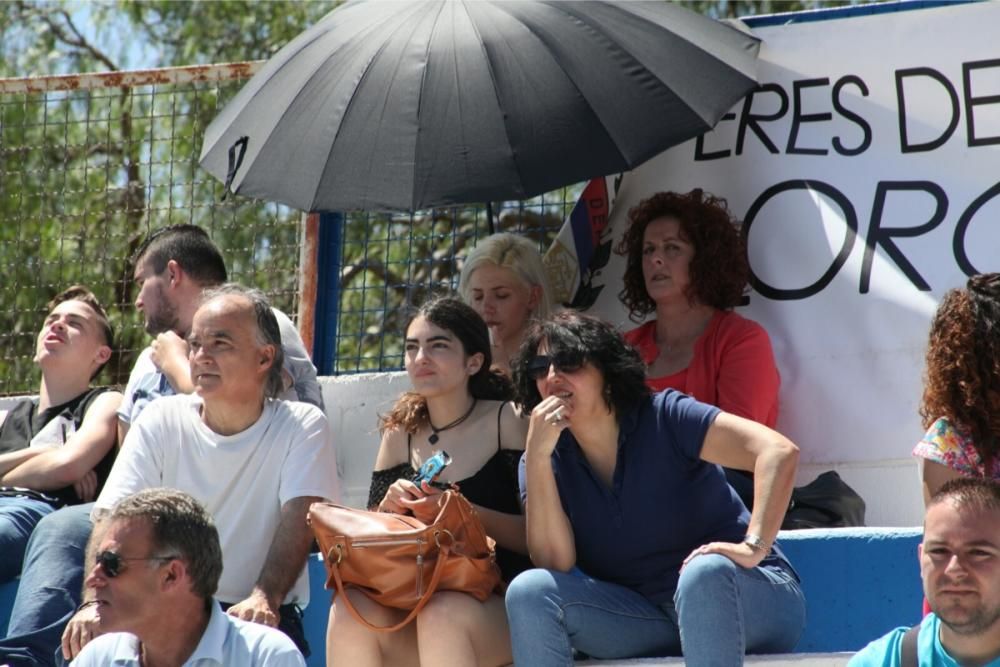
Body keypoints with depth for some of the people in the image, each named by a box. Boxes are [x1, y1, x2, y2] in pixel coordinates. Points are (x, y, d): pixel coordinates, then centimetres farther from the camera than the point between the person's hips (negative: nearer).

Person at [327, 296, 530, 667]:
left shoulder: (506, 422, 1)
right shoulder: (400, 433, 14)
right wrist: (389, 508, -7)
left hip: (497, 604, -4)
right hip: (413, 602, 4)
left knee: (442, 614, -37)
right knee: (350, 609, -28)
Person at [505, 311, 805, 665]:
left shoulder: (665, 419, -11)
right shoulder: (549, 461, 2)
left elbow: (779, 452, -22)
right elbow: (556, 565, -13)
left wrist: (754, 547, -33)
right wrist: (537, 456, -20)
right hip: (646, 619, 4)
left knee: (704, 572, -38)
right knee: (529, 591, -17)